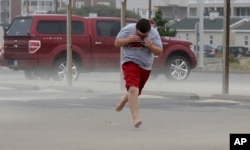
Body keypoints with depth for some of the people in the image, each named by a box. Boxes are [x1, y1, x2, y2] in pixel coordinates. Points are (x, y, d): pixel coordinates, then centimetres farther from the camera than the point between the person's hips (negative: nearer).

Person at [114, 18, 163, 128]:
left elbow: (159, 52, -4)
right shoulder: (128, 29, -9)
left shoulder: (154, 33, -5)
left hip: (146, 66, 4)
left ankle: (123, 101, 50)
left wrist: (151, 46, -26)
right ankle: (135, 118, -30)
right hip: (130, 62, -4)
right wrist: (129, 39, -22)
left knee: (136, 91, 16)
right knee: (133, 89, -24)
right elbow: (116, 43, -5)